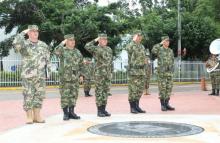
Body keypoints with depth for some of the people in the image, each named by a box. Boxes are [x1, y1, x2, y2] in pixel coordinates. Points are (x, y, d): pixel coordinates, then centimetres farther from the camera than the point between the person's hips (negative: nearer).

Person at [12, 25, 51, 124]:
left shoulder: (43, 45, 11)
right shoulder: (24, 44, -1)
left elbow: (47, 59, 15)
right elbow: (16, 44, -24)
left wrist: (49, 70, 8)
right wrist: (23, 33, -14)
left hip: (40, 76, 4)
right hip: (28, 75, -4)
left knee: (39, 96, 6)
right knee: (28, 96, -1)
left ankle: (37, 116, 14)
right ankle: (29, 117, 8)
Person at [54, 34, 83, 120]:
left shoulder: (77, 52, 13)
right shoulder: (63, 50, -1)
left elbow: (81, 64, 18)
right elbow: (56, 51, -25)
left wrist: (81, 75, 11)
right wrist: (62, 43, -17)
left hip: (75, 77, 5)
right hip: (65, 77, -4)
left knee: (74, 95, 7)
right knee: (65, 95, -2)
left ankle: (71, 112, 16)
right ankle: (65, 113, 5)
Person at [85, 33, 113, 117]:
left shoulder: (109, 49, 14)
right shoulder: (96, 49, -4)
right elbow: (87, 46, -23)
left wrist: (110, 72, 16)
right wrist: (95, 40, -11)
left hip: (107, 74, 6)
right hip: (99, 73, -6)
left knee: (105, 92, 8)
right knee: (99, 92, -2)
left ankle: (103, 110, 14)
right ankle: (99, 111, 3)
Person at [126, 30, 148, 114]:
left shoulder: (142, 46, 17)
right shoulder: (130, 45, -6)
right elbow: (129, 49, -28)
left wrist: (145, 60, 4)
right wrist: (134, 40, -19)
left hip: (141, 70, 8)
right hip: (133, 70, -7)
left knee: (140, 89, 9)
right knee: (132, 90, -4)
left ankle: (137, 106, 17)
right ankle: (132, 108, 3)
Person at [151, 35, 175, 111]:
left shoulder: (170, 51, 14)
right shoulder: (159, 49, -2)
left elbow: (172, 61, 16)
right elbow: (153, 51, -27)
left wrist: (172, 71, 9)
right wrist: (160, 44, -20)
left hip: (169, 72, 5)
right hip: (161, 72, -5)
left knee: (169, 88, 4)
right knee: (162, 88, -4)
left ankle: (167, 104, 10)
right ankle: (162, 105, 2)